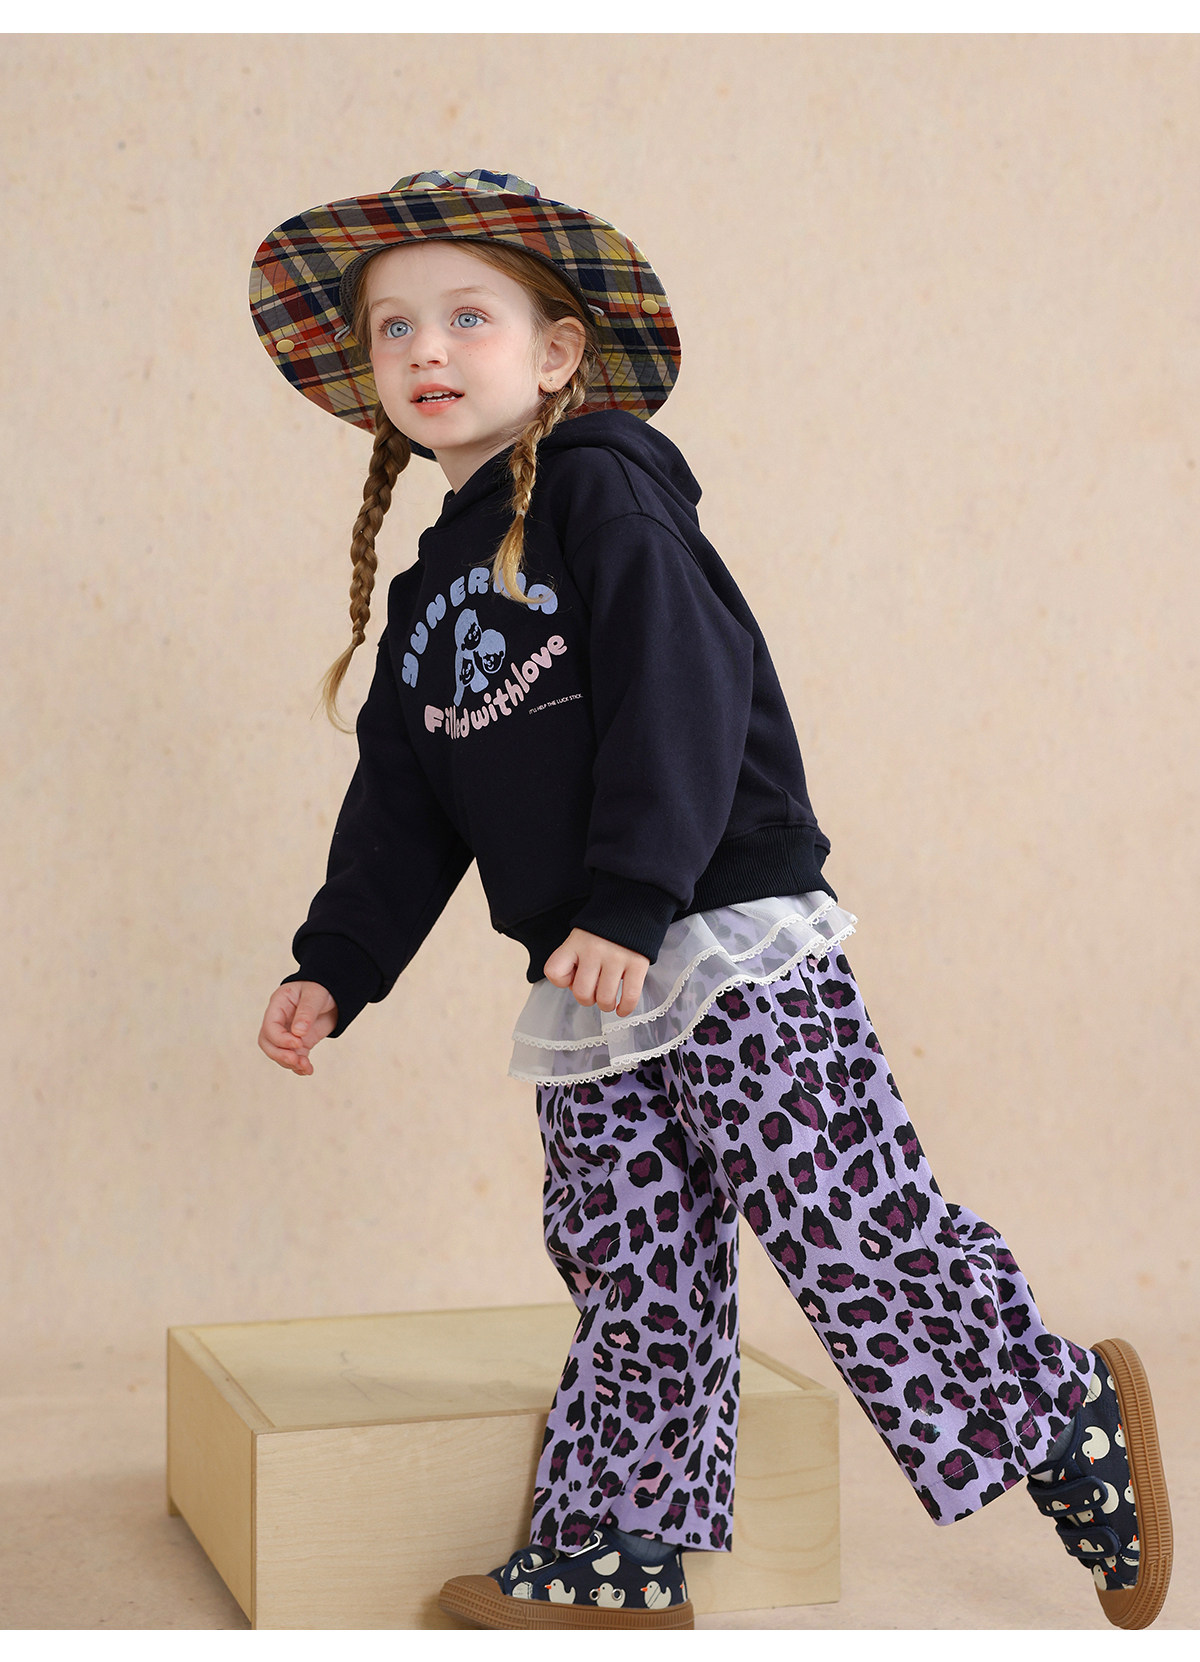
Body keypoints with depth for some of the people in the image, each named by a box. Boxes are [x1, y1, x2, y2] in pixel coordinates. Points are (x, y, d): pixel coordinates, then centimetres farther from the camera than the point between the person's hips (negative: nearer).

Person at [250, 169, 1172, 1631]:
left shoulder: (603, 487, -5)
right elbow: (402, 808, 20)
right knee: (631, 1275, 9)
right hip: (581, 987, 7)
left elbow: (683, 695, -16)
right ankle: (612, 1557, 16)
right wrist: (332, 967, 11)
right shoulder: (427, 591, 18)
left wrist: (629, 901, -23)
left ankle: (1071, 1421, 12)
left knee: (853, 1234, -6)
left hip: (734, 941, -7)